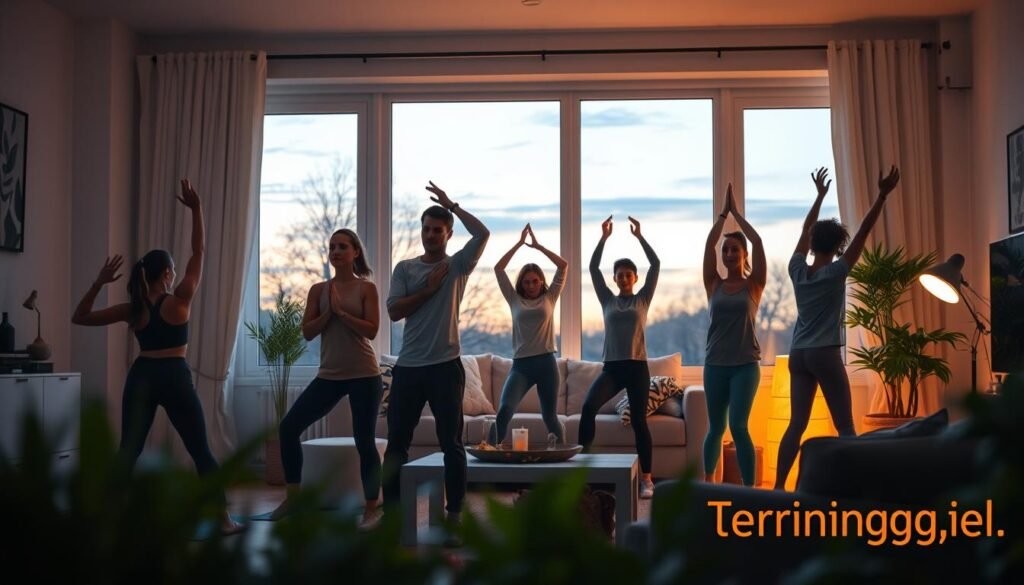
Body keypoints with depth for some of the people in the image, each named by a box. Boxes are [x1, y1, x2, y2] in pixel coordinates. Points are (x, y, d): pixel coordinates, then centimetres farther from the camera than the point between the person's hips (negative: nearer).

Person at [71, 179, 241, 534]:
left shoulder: (132, 310, 3)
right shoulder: (180, 300, -7)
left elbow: (79, 318, 8)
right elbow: (198, 253, -3)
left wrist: (98, 283, 2)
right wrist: (196, 209, -2)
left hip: (140, 377, 3)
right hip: (175, 377, -3)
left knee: (128, 451, 8)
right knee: (201, 452, 4)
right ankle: (224, 519, 6)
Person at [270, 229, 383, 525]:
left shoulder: (367, 288, 0)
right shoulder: (318, 290, 8)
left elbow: (372, 330, -10)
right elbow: (307, 332, 2)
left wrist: (341, 311, -15)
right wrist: (328, 311, -11)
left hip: (364, 376, -4)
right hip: (329, 375, 4)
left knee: (364, 441, -2)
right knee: (288, 427, -2)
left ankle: (371, 510, 9)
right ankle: (293, 497, 11)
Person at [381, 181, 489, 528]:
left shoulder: (458, 266, 4)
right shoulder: (405, 269, 9)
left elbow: (482, 234, -11)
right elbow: (394, 311, -1)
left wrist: (451, 205, -5)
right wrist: (427, 288, -7)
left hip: (445, 366, -2)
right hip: (408, 366, 3)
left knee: (451, 442, 1)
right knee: (397, 442, 7)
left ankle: (455, 513, 7)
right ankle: (391, 510, 16)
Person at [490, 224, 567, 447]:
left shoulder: (549, 298, 10)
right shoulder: (515, 300, 11)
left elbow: (563, 265, 4)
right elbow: (498, 269, 6)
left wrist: (537, 246, 6)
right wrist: (519, 244, 5)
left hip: (546, 363, 0)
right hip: (520, 364, 0)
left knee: (550, 416, 9)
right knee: (504, 410, -19)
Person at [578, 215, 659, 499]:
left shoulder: (643, 299, 7)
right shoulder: (607, 300, 11)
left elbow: (656, 265, -2)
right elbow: (593, 267, 4)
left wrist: (639, 236, -4)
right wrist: (604, 237, -1)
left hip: (637, 367, -1)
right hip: (611, 367, 1)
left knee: (638, 420, -2)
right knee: (588, 406, -22)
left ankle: (646, 479, 7)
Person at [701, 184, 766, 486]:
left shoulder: (753, 284, 2)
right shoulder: (714, 285, 7)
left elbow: (757, 241, -8)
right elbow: (708, 244, -2)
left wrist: (736, 213, 1)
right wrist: (723, 213, 2)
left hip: (745, 364, -3)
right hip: (715, 364, 3)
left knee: (738, 426, -13)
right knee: (715, 427, 12)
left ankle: (750, 489, -9)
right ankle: (707, 482, 27)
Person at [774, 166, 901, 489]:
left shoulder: (797, 270, 5)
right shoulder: (834, 273, -7)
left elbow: (805, 231, 19)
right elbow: (862, 233, -10)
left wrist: (820, 195, 28)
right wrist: (882, 196, -10)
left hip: (798, 354, 6)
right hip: (825, 354, -6)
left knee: (796, 425, 7)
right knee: (845, 427, -1)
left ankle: (779, 486, 4)